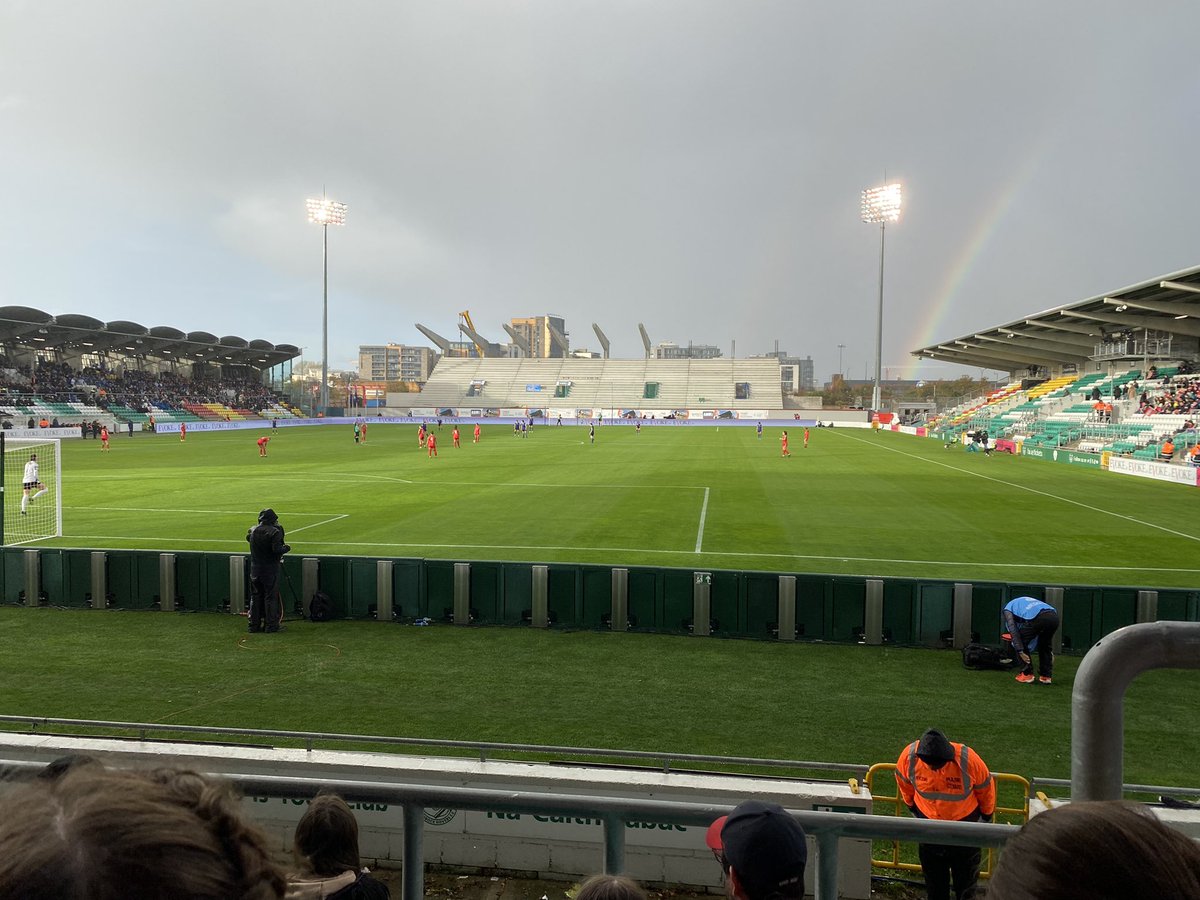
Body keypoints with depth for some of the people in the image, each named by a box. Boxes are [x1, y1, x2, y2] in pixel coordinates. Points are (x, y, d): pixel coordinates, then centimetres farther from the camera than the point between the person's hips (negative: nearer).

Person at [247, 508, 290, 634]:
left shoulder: (252, 530, 2)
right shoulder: (275, 532, -15)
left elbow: (248, 538, 23)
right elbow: (277, 549, -24)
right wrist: (286, 548, -6)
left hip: (255, 570, 5)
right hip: (270, 570, -5)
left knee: (255, 597, 13)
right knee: (270, 597, 3)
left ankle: (254, 625, 17)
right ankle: (270, 625, 6)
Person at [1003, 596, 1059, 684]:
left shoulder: (1007, 608, 25)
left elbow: (1013, 629, 7)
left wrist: (1020, 651, 3)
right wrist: (1051, 651, 41)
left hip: (1036, 618, -6)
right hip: (1054, 616, 6)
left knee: (1021, 643, 17)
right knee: (1045, 644, 31)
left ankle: (1026, 674, 14)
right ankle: (1046, 676, 29)